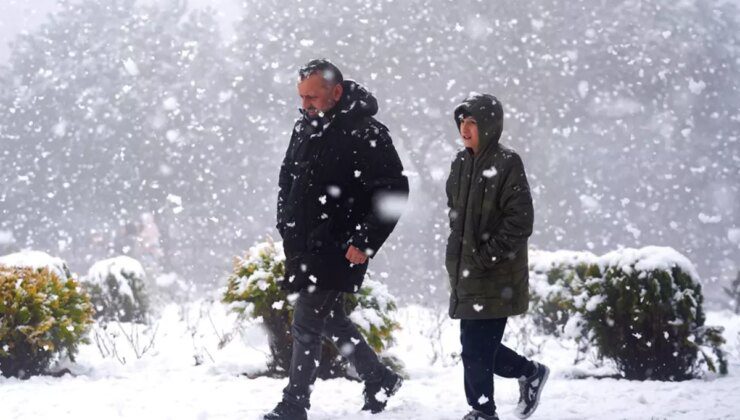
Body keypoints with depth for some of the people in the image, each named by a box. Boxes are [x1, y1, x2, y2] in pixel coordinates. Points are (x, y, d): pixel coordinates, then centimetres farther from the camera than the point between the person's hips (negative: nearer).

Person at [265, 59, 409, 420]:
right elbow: (288, 180, 22)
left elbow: (393, 191, -18)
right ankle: (379, 380, 34)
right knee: (331, 322, 18)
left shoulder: (365, 135, -16)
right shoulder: (305, 127, 8)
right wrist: (286, 227, 13)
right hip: (303, 249, 8)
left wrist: (365, 243, -19)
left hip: (337, 252, -8)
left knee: (306, 327, -7)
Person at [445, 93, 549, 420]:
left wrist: (485, 256, -16)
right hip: (465, 273, 7)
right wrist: (456, 254, 12)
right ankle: (530, 372, 34)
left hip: (495, 278, -7)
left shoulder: (507, 165, -12)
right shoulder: (461, 163, 11)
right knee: (480, 346, 12)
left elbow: (520, 221, -15)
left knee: (476, 347, -6)